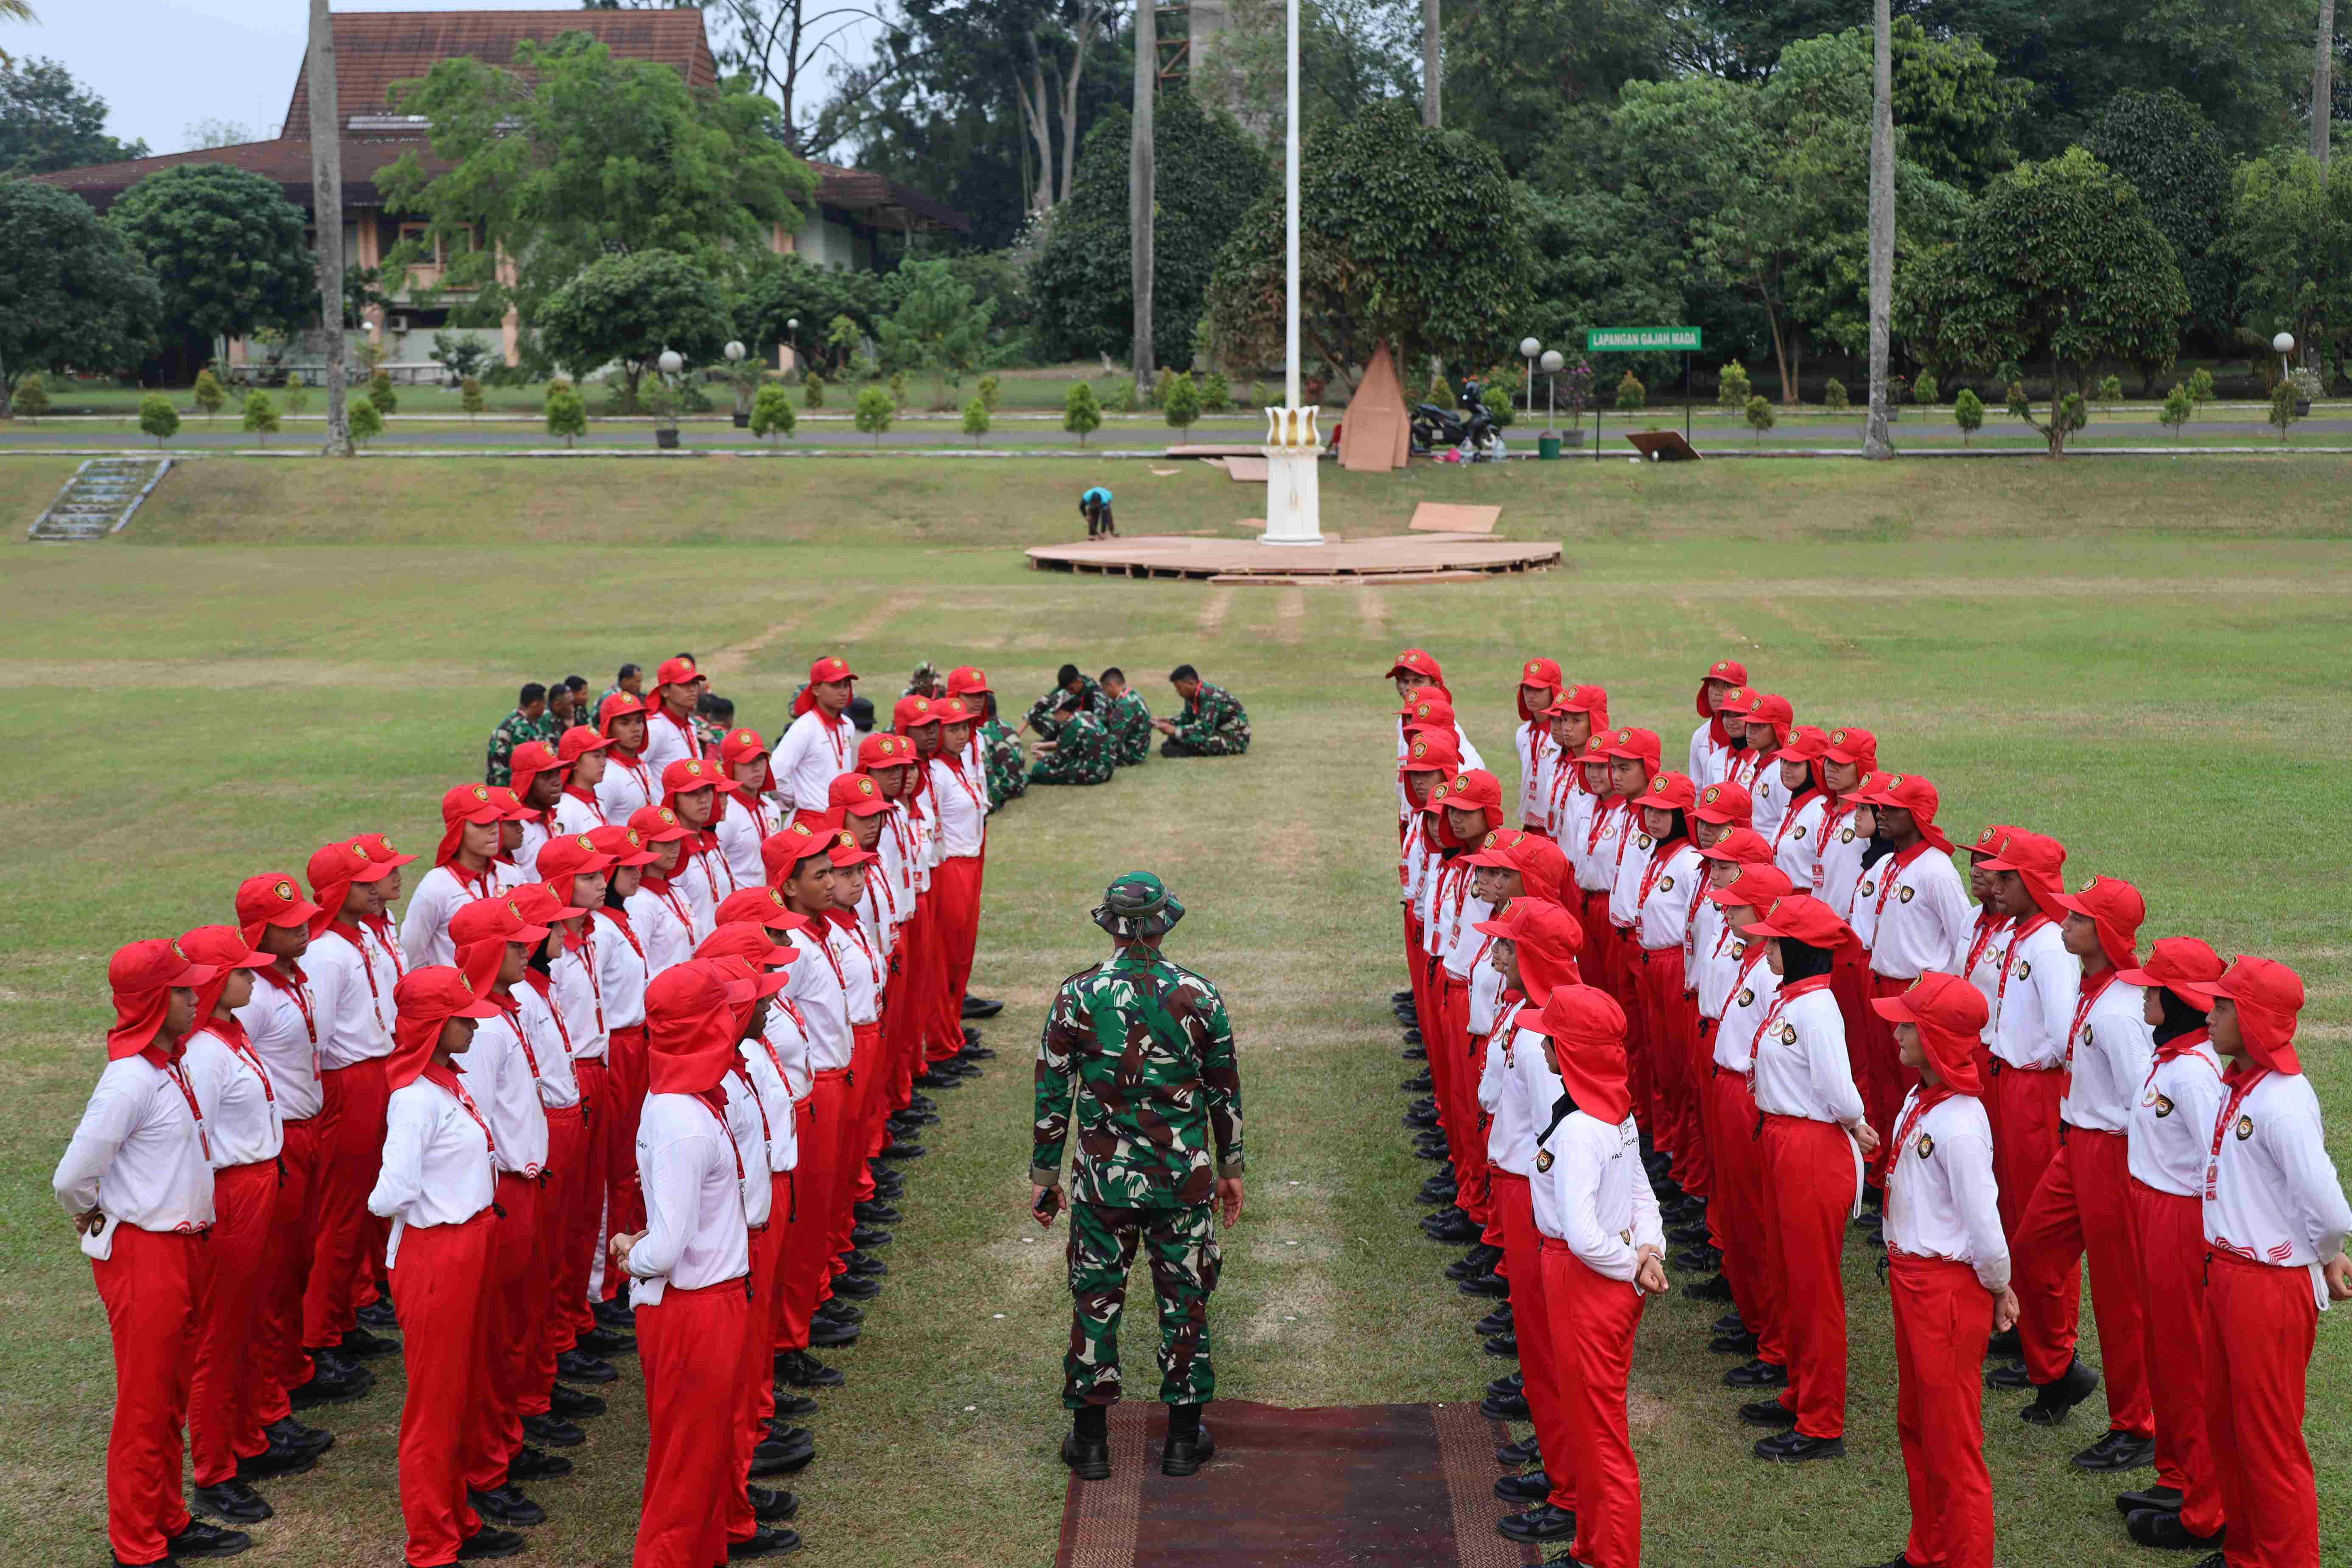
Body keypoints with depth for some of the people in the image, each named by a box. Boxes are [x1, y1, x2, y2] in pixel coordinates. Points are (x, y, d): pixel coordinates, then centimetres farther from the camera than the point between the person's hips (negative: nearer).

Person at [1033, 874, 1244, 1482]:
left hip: (1104, 1178, 0)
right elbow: (1225, 1092, 2)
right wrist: (1230, 1169, 15)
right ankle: (1184, 1438, 21)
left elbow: (1052, 1093, -3)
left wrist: (1044, 1174, 8)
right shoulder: (1199, 996, -6)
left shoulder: (1078, 996, -8)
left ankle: (1090, 1439, 19)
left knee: (1095, 1299, 12)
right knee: (1184, 1299, 13)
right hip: (1184, 1178, 0)